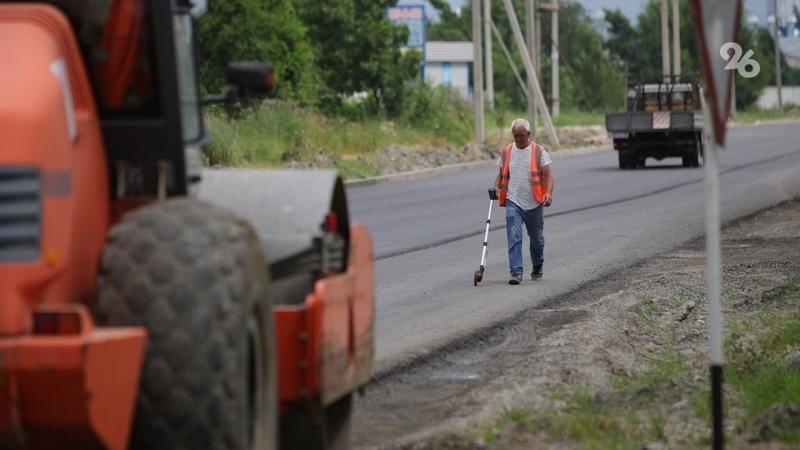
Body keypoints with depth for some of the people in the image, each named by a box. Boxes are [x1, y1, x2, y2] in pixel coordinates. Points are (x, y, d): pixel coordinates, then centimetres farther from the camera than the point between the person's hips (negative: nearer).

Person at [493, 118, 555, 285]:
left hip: (534, 203, -1)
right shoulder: (506, 152, 6)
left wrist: (548, 193, -24)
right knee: (514, 238, -12)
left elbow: (548, 175, -7)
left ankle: (538, 267, 37)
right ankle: (516, 272, -14)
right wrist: (496, 188, -6)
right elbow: (501, 175, 14)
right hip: (513, 202, 1)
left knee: (536, 238, 15)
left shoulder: (539, 152, -3)